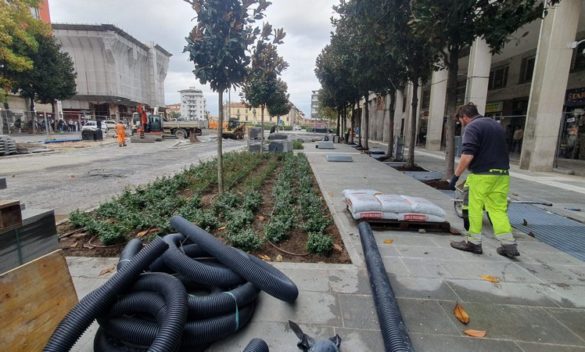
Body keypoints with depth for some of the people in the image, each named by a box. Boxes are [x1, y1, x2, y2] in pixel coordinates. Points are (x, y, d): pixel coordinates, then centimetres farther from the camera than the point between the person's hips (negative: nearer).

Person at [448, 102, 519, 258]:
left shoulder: (472, 127, -9)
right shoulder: (497, 125, 18)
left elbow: (467, 155, -21)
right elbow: (499, 150, 23)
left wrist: (456, 176, -16)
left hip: (482, 175, -8)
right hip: (502, 174, 8)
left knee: (475, 209, 3)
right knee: (499, 210, 11)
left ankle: (473, 242, 13)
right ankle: (509, 244, 10)